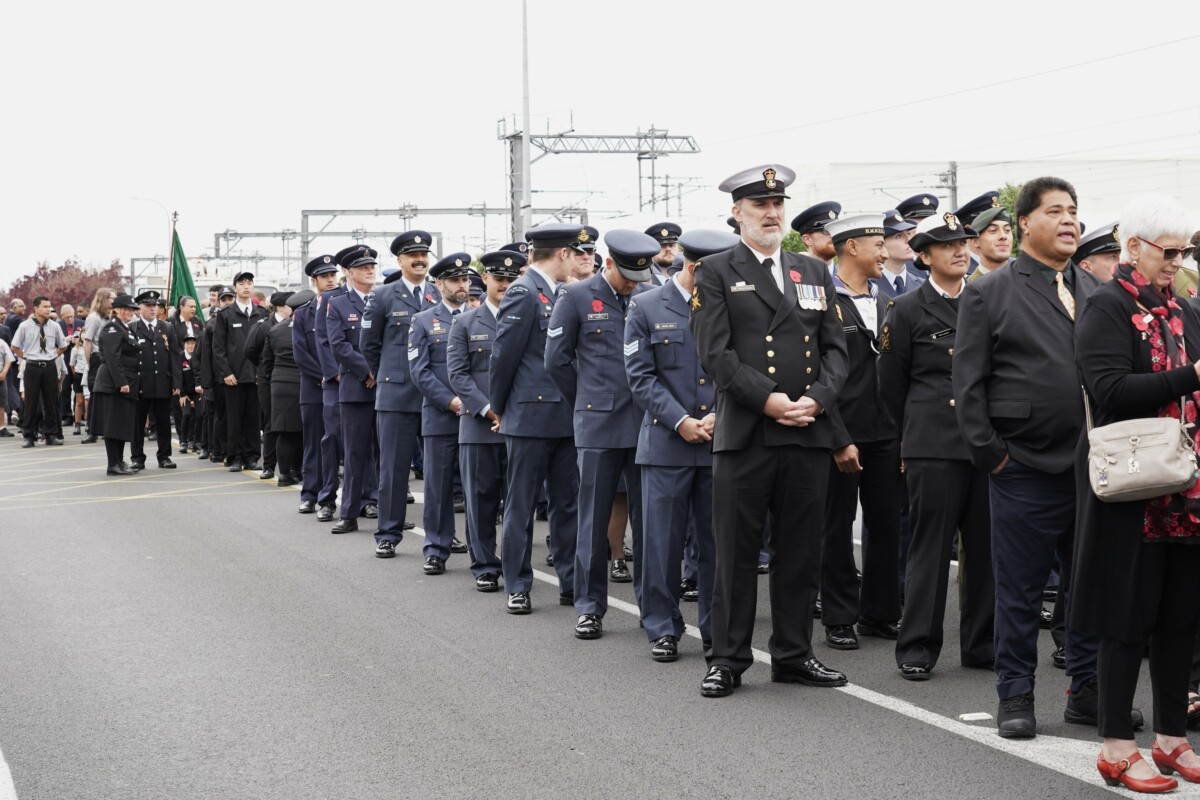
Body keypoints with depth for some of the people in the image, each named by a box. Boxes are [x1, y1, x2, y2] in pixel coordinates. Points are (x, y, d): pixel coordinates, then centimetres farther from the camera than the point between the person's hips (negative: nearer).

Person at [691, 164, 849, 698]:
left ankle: (793, 654, 19)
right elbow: (716, 353, -8)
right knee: (736, 553, 1)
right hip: (743, 434, -4)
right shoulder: (717, 273, 2)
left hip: (809, 434, 4)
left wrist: (816, 399, -7)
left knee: (801, 552, 9)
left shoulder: (815, 274, 16)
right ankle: (727, 659, 9)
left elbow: (835, 348, 11)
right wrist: (769, 401, -16)